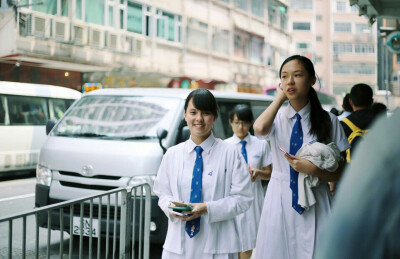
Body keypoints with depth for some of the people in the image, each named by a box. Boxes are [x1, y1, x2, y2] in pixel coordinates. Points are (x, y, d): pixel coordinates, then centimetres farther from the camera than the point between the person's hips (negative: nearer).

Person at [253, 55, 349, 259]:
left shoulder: (328, 120, 0)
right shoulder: (277, 117, 2)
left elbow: (339, 173, 1)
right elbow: (259, 128, -25)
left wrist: (313, 169, -17)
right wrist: (280, 98, -11)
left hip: (315, 204, -1)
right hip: (279, 202, 1)